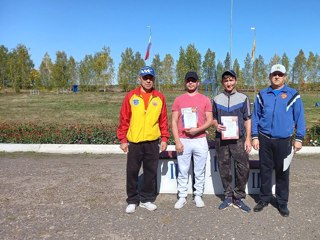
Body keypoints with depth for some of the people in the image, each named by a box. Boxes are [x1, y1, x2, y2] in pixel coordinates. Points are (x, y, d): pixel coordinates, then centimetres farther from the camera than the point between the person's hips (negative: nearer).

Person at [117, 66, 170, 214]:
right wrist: (123, 139, -3)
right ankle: (132, 201, 23)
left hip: (153, 142, 1)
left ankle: (147, 199, 26)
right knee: (132, 172, 7)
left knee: (151, 172, 10)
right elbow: (124, 119, 0)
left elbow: (163, 120, 7)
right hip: (134, 142, -1)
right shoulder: (131, 96, 0)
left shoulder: (159, 98, 4)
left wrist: (164, 138, 3)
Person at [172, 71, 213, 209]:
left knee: (200, 171, 7)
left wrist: (197, 129, -14)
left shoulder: (205, 100, 6)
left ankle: (198, 196, 19)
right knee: (183, 171, 5)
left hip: (200, 140, 0)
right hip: (183, 141, 0)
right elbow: (174, 122, 3)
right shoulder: (178, 100, 6)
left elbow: (209, 120, 3)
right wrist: (177, 141, -6)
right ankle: (182, 197, 15)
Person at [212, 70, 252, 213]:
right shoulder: (217, 99, 8)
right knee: (224, 169, 7)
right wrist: (216, 125, -8)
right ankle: (228, 196, 22)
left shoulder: (243, 98, 5)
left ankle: (238, 198, 11)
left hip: (239, 139, -1)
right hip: (221, 139, 1)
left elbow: (248, 120, 5)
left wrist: (248, 139, -2)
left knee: (243, 168, -5)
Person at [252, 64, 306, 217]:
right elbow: (255, 117, 7)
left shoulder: (293, 95, 1)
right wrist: (255, 137, 2)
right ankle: (264, 198, 26)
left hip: (283, 141, -1)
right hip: (264, 139, 2)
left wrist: (299, 139, -2)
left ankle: (282, 203, 23)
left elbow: (299, 118, 2)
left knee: (282, 172, 8)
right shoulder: (262, 95, 6)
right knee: (265, 171, 10)